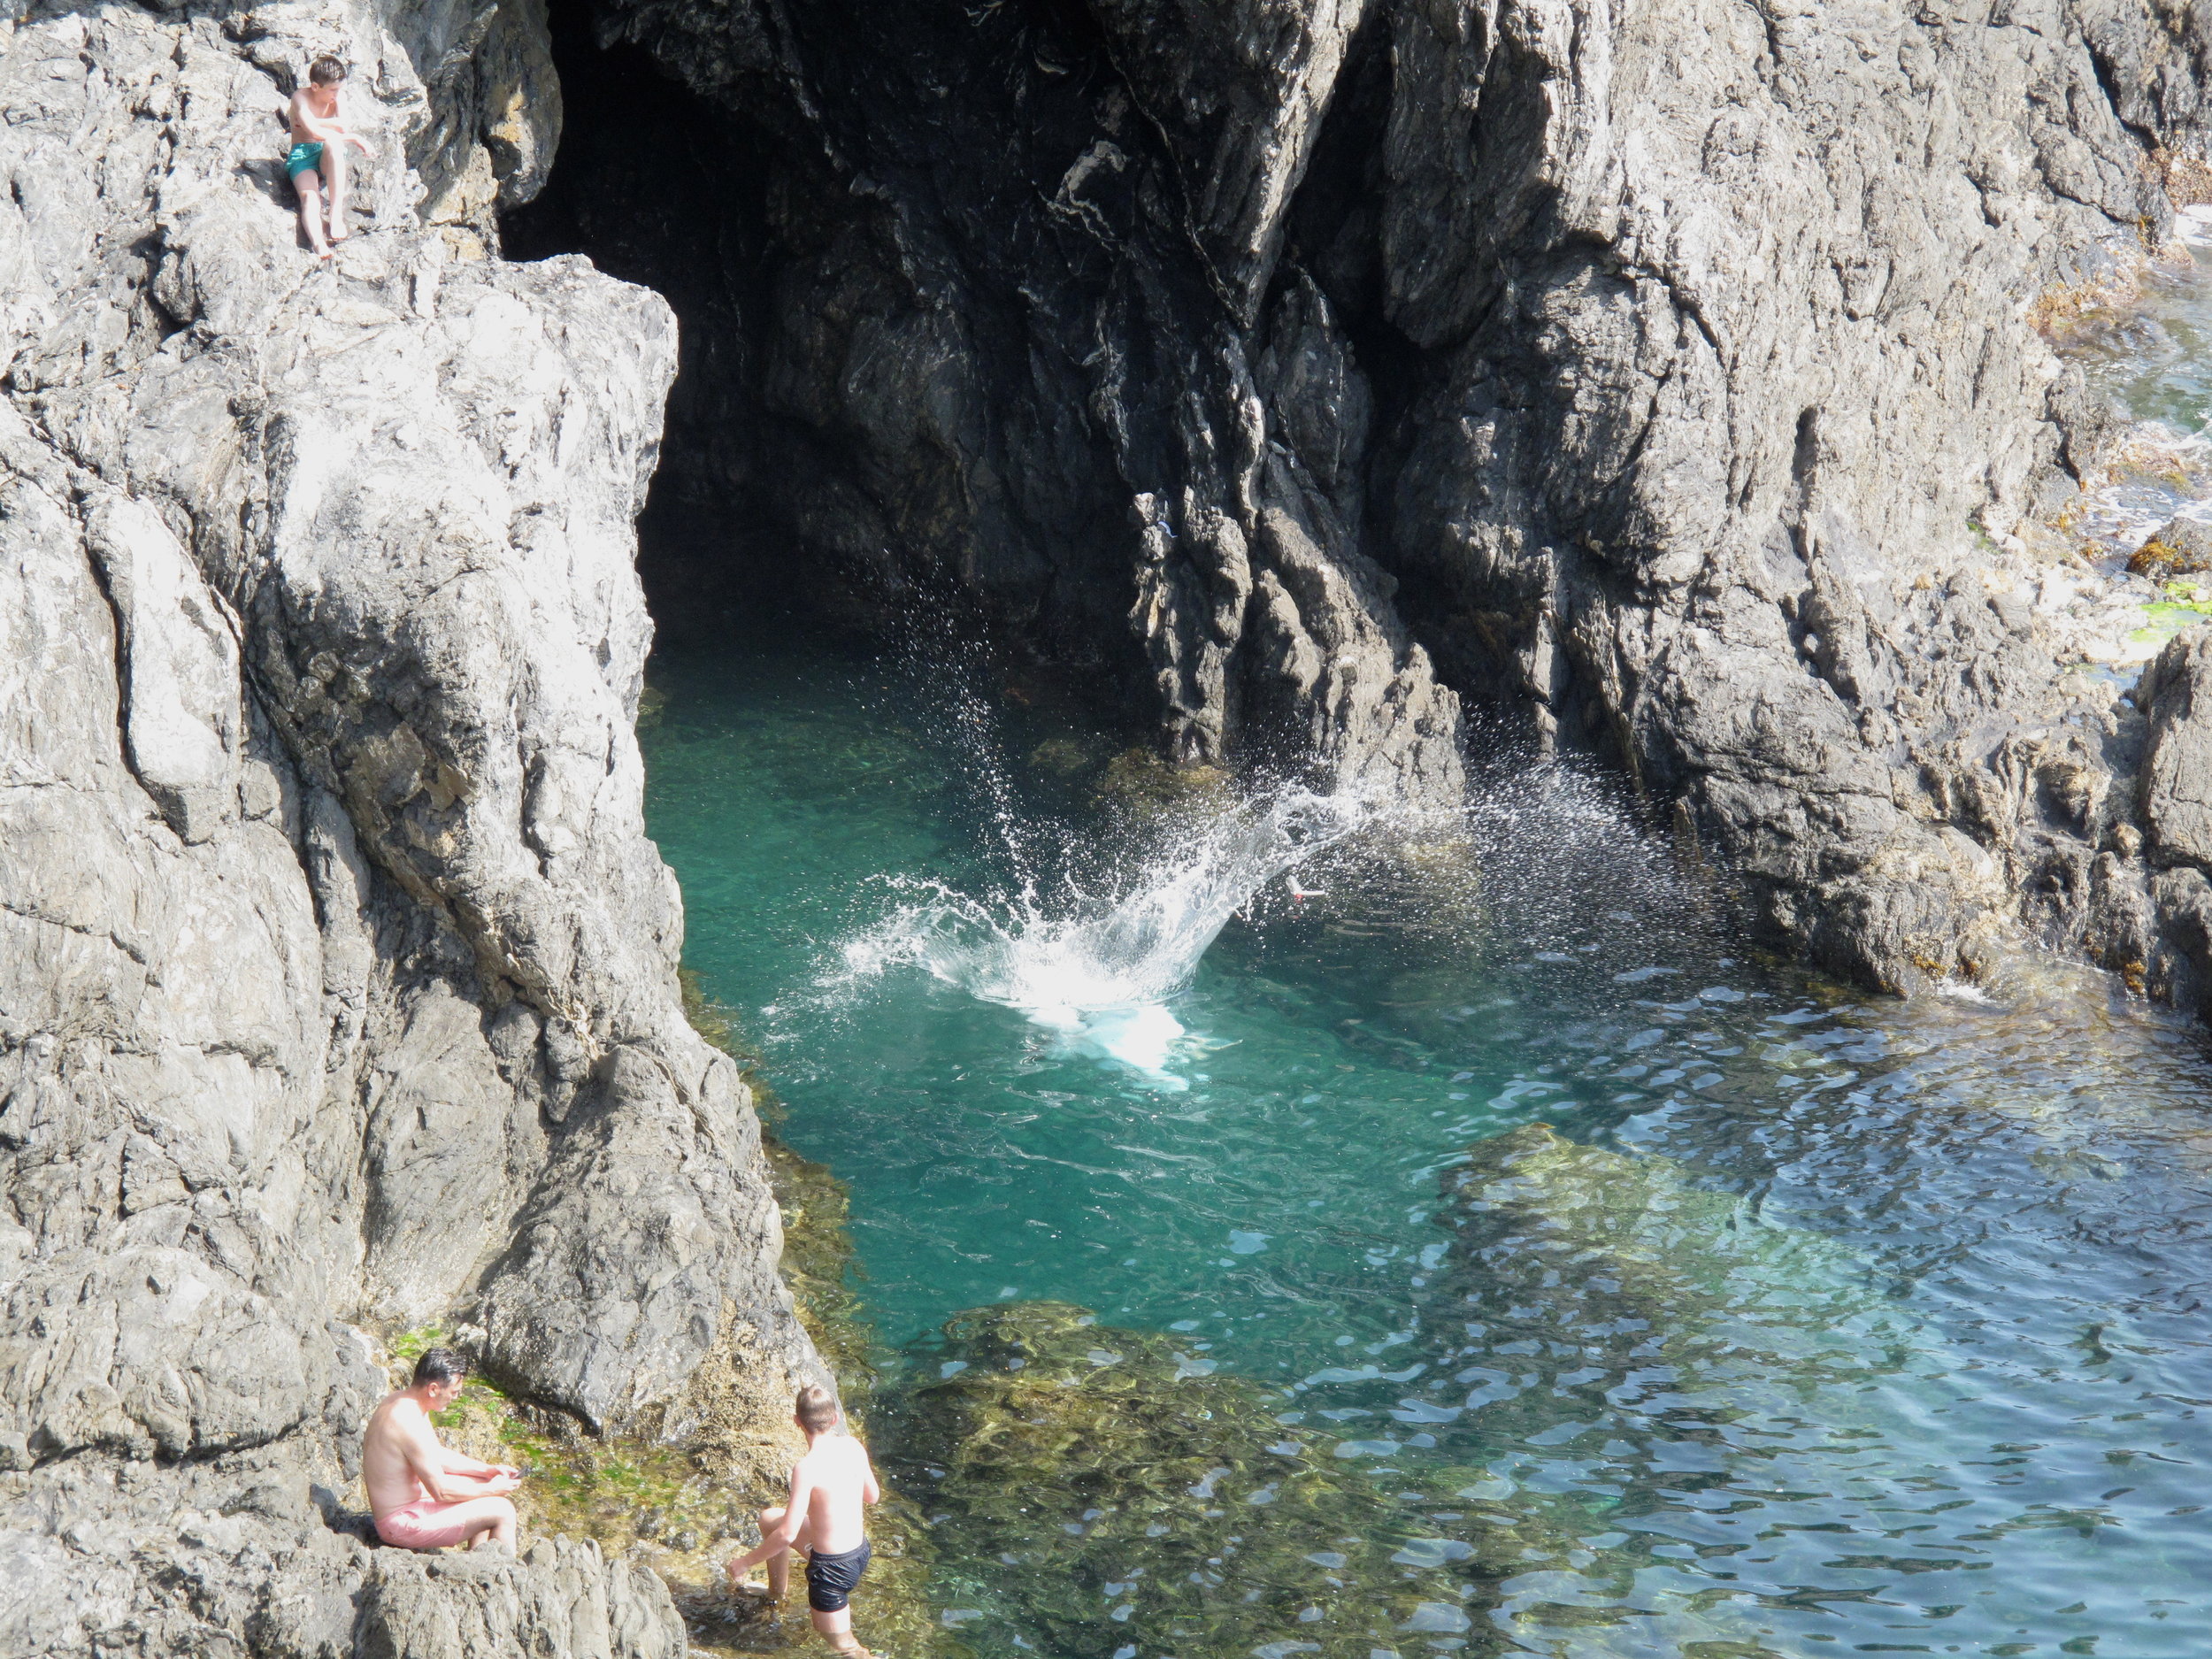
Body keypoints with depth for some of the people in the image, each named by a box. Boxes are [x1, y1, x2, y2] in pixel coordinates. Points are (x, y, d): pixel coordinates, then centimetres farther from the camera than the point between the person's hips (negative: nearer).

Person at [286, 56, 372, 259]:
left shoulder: (336, 99, 6)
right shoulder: (300, 98, -8)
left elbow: (342, 127, -12)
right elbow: (316, 133, -20)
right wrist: (353, 138, -16)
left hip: (330, 159, 2)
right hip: (302, 157, -2)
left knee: (333, 143, -35)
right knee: (310, 199, -32)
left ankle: (337, 215, -38)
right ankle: (318, 243, -62)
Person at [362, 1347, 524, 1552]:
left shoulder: (396, 1402, 3)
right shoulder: (411, 1424, -29)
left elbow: (437, 1456, 16)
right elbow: (442, 1492, -23)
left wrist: (487, 1470, 9)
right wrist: (492, 1489, -10)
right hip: (404, 1524, -10)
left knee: (482, 1483, 21)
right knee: (502, 1511, -9)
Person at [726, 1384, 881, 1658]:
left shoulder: (807, 1468, -28)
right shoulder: (853, 1446, -8)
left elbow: (787, 1534, -26)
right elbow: (872, 1495, 8)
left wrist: (746, 1562, -12)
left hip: (833, 1567, -7)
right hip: (861, 1549, 7)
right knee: (769, 1519, 26)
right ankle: (777, 1594, 48)